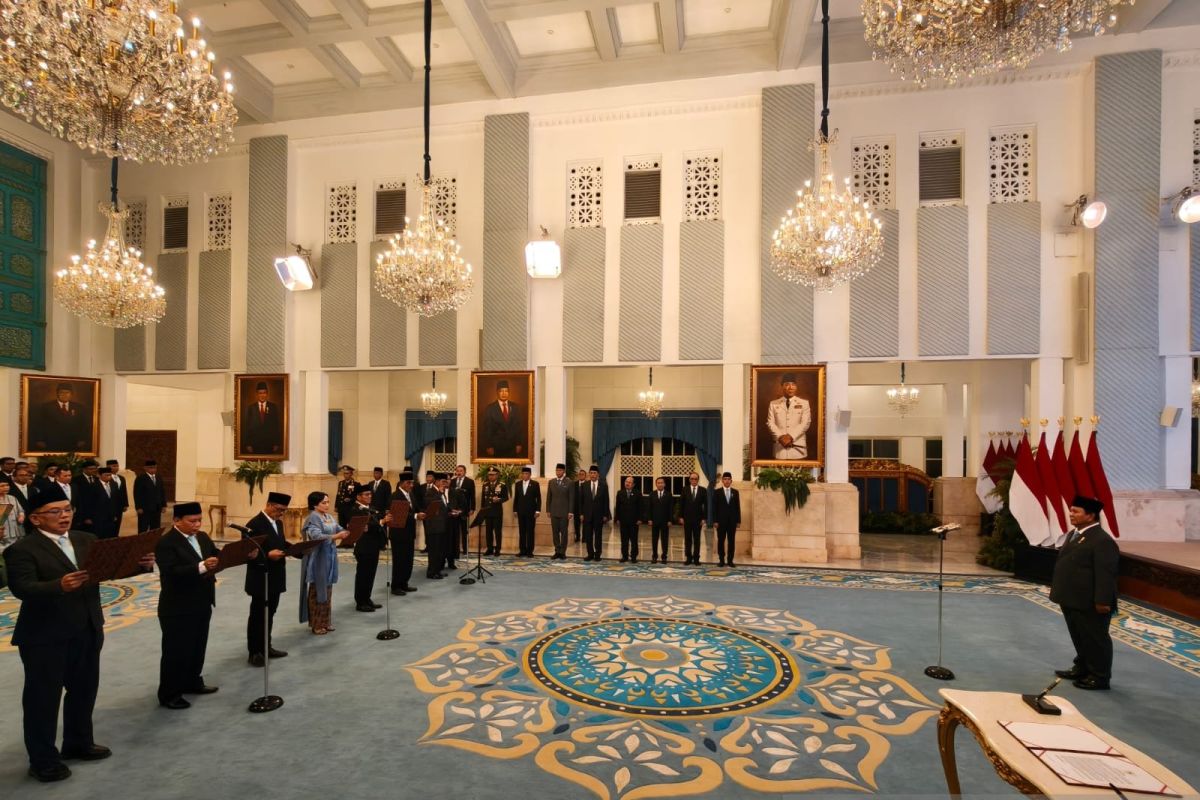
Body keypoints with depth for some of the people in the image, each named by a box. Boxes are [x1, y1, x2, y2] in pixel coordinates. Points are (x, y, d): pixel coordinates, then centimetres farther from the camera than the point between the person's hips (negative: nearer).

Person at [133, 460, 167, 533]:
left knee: (155, 529, 6)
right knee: (143, 529, 0)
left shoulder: (159, 479, 14)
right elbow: (137, 494, -9)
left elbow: (163, 492, 15)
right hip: (144, 509, -5)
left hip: (157, 509, 5)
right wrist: (139, 507, -14)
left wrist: (164, 505, 8)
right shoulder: (140, 479, -5)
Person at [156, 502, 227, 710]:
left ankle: (193, 682, 36)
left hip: (202, 604, 8)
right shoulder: (166, 543, -17)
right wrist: (201, 567, -40)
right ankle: (169, 694, 19)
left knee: (198, 647, 20)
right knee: (176, 651, 5)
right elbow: (172, 572, -27)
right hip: (178, 609, -7)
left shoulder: (203, 537, 7)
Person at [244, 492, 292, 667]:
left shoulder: (278, 522, 10)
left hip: (275, 577, 8)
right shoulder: (254, 524, -17)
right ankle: (255, 651, 17)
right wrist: (267, 555, -31)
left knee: (270, 614, 17)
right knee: (258, 615, 5)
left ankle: (266, 647, 28)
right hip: (261, 579, -8)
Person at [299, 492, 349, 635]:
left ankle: (325, 622, 23)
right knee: (317, 591, 3)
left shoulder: (330, 517, 10)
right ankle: (316, 624, 13)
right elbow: (316, 536, -28)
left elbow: (340, 530, 4)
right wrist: (335, 536, -40)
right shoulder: (313, 518, -13)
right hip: (318, 559, -7)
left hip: (330, 557, 7)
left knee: (327, 591, 13)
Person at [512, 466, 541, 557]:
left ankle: (529, 551, 6)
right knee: (521, 531, 5)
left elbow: (538, 498, -3)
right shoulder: (518, 484, 8)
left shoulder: (535, 484, -2)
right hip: (521, 511, 3)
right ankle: (522, 550, 10)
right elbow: (515, 498, 10)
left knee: (530, 531, 1)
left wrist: (538, 510, -9)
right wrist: (514, 510, 6)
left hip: (531, 511, -3)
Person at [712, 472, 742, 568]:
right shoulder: (717, 492, 2)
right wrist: (715, 521, -8)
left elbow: (738, 507, 7)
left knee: (731, 541, 4)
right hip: (721, 521, -2)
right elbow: (714, 507, -1)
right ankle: (722, 560, 9)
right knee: (721, 541, 2)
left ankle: (730, 560, 10)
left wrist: (738, 520, 1)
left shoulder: (735, 492, 8)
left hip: (732, 521, 2)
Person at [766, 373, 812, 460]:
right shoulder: (773, 404, 11)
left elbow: (805, 423, -2)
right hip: (780, 446, 1)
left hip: (798, 446, 0)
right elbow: (770, 423, 3)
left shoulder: (804, 403, 8)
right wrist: (780, 437, -13)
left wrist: (791, 437, -13)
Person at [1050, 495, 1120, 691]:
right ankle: (1082, 669, 34)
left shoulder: (1102, 541, -20)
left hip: (1091, 604, -9)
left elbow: (1106, 574, -22)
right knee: (1079, 638, 20)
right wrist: (1057, 588, 19)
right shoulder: (1073, 534, 10)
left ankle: (1100, 677, 19)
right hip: (1073, 600, 9)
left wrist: (1102, 601, -23)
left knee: (1096, 640, 6)